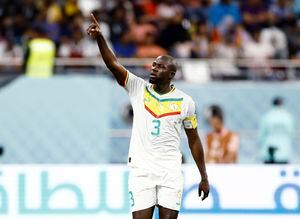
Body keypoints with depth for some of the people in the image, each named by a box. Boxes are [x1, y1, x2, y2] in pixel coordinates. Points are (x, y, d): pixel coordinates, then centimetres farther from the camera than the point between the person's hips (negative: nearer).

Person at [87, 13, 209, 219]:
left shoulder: (185, 101, 2)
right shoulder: (138, 89, 2)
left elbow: (194, 140, 9)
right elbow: (114, 65, -11)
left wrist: (204, 177, 10)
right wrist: (100, 38, -26)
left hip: (170, 171, 0)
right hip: (141, 169, 0)